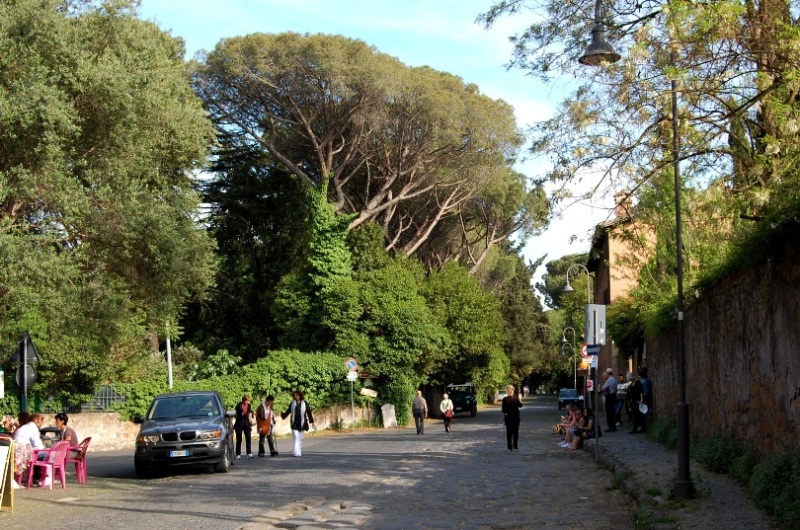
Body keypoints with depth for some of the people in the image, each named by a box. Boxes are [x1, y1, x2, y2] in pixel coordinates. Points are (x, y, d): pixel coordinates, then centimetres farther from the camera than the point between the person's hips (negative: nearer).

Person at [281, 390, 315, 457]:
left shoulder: (304, 403, 0)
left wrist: (312, 422, 3)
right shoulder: (292, 403, 4)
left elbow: (309, 413, 3)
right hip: (294, 423, 0)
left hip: (302, 423, 0)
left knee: (300, 438, 9)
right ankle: (296, 452, -14)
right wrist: (283, 414, -11)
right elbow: (288, 411, 10)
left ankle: (299, 451, 20)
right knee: (296, 437, -9)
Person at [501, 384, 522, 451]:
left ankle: (510, 447, 3)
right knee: (516, 432, 6)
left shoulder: (505, 399, -9)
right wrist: (519, 399, 22)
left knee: (509, 432, 5)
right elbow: (520, 405, 9)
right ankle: (515, 447, 3)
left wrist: (503, 418, 3)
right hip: (516, 416, 1)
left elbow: (503, 410, -6)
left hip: (508, 417, -1)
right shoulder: (516, 398, -7)